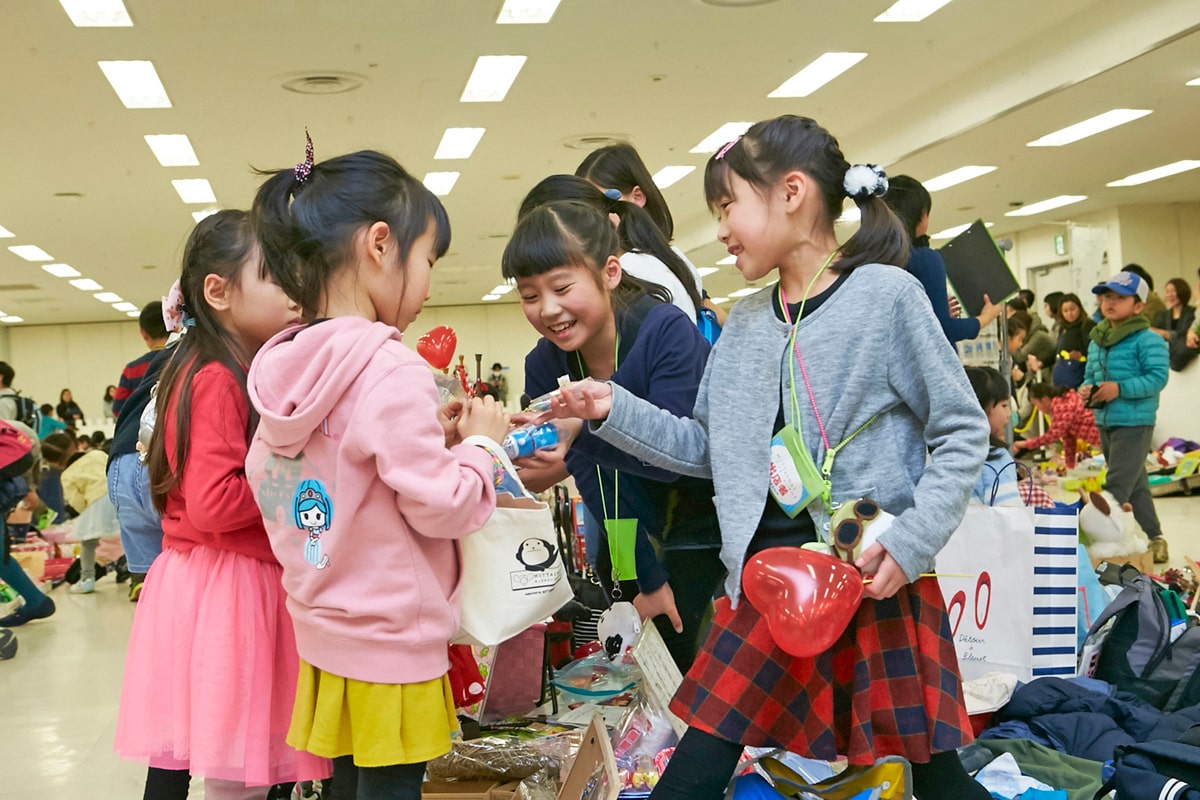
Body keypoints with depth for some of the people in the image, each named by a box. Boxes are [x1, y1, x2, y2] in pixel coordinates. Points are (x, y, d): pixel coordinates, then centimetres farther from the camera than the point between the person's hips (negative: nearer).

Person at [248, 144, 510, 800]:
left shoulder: (283, 370, 4)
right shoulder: (390, 370, -21)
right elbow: (441, 507, -20)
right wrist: (479, 442, -2)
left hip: (325, 632, 8)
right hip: (392, 644, -8)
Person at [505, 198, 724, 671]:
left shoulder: (667, 331, -26)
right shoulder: (543, 367, -10)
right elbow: (596, 482, -9)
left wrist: (583, 427, -49)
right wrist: (648, 577, -12)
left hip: (709, 522, -5)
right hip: (637, 536, 5)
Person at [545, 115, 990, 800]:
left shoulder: (886, 294, -7)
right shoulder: (746, 322, 10)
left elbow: (963, 433, -5)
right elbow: (709, 449, 16)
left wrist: (911, 541, -16)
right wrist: (615, 410, 6)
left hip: (874, 582, -4)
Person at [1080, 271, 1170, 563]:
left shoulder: (1147, 340, -11)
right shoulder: (1096, 341, 12)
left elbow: (1158, 377, -18)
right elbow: (1090, 374, 19)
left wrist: (1120, 388, -25)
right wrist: (1086, 389, -3)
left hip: (1134, 422, -8)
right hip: (1104, 421, 8)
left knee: (1117, 487, -10)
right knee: (1135, 485, 17)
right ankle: (1154, 539, 27)